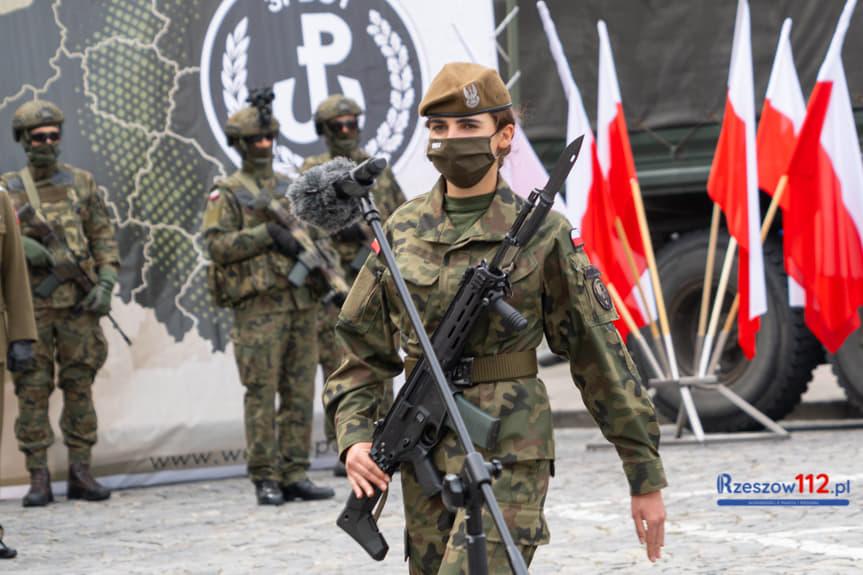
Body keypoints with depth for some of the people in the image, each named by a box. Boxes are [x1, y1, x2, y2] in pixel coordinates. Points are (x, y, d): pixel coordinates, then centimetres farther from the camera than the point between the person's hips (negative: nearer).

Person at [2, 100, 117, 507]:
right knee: (33, 390, -2)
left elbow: (103, 237, 7)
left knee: (80, 387, 4)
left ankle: (81, 473, 10)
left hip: (77, 304, 1)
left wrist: (106, 283, -4)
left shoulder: (81, 183, 8)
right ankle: (38, 480, 1)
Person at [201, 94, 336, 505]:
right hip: (259, 306, -5)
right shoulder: (227, 194, 2)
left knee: (300, 393, 5)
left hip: (301, 303, 5)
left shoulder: (291, 187, 17)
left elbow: (312, 232, 20)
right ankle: (265, 479, -1)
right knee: (261, 394, -4)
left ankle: (294, 475, 10)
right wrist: (266, 234, -17)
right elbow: (217, 245, -9)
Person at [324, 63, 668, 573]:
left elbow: (599, 353, -2)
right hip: (425, 454, 5)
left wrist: (646, 476, 0)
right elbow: (364, 347, 13)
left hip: (509, 451, -5)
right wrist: (355, 435, -4)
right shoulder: (404, 229, 7)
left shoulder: (542, 234, -4)